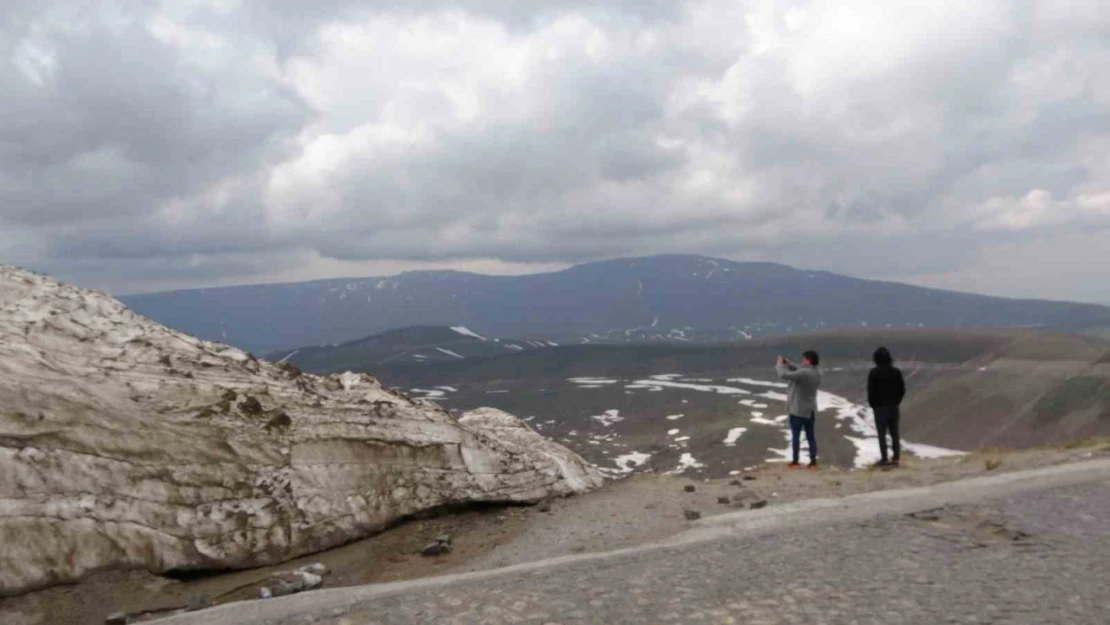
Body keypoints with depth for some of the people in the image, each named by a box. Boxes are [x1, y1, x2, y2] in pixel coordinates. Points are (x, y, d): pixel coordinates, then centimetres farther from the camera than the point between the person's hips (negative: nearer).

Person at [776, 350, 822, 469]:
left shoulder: (804, 373, -25)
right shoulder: (817, 373, 2)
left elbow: (784, 375, -28)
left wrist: (780, 364, -11)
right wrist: (790, 365, 9)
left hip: (798, 410, -7)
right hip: (811, 411, 7)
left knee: (795, 436, 4)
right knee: (811, 436, 11)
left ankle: (795, 462, 9)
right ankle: (813, 462, 14)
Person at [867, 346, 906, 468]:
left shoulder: (874, 373, -12)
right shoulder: (896, 371, 3)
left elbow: (871, 390, -10)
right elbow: (902, 389, 6)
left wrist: (873, 405, 4)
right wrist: (897, 402, 16)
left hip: (880, 407, -4)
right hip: (894, 407, 5)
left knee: (882, 434, 0)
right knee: (894, 433, 9)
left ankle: (884, 459, -1)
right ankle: (895, 458, 10)